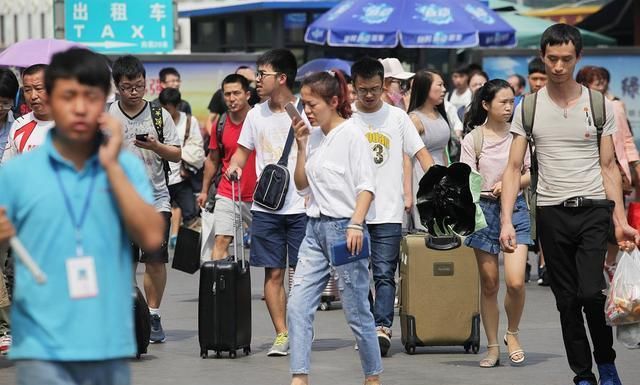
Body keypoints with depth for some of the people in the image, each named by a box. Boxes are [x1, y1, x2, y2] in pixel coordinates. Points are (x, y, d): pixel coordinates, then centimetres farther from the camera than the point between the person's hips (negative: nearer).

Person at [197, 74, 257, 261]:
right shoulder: (221, 124, 3)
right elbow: (212, 159, 16)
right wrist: (205, 190, 16)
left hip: (257, 196, -2)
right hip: (227, 195, 2)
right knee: (221, 240, -9)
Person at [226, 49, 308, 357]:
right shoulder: (256, 114, 9)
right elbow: (243, 151, 17)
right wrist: (234, 166, -5)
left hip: (300, 205, -4)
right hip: (265, 207, 4)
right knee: (274, 272, 3)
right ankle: (281, 335, 7)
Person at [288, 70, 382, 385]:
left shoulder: (351, 135, -8)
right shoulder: (314, 137, 11)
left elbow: (367, 185, -12)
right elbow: (302, 186, 15)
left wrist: (356, 224, -23)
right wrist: (302, 146, 5)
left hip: (344, 228, -7)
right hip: (316, 228, 7)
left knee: (356, 312, 0)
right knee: (298, 306, -3)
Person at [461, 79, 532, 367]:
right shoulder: (473, 139, 1)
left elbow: (533, 173, 7)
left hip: (515, 207, 0)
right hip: (484, 210, 0)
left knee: (515, 281, -13)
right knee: (489, 284, 4)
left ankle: (512, 333, 13)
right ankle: (492, 347, 14)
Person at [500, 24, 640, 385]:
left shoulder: (599, 105, 4)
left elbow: (609, 167, 7)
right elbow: (514, 168, 5)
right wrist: (506, 220, -5)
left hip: (593, 209, -2)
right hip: (551, 213, 2)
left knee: (591, 292, -16)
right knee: (567, 300, 5)